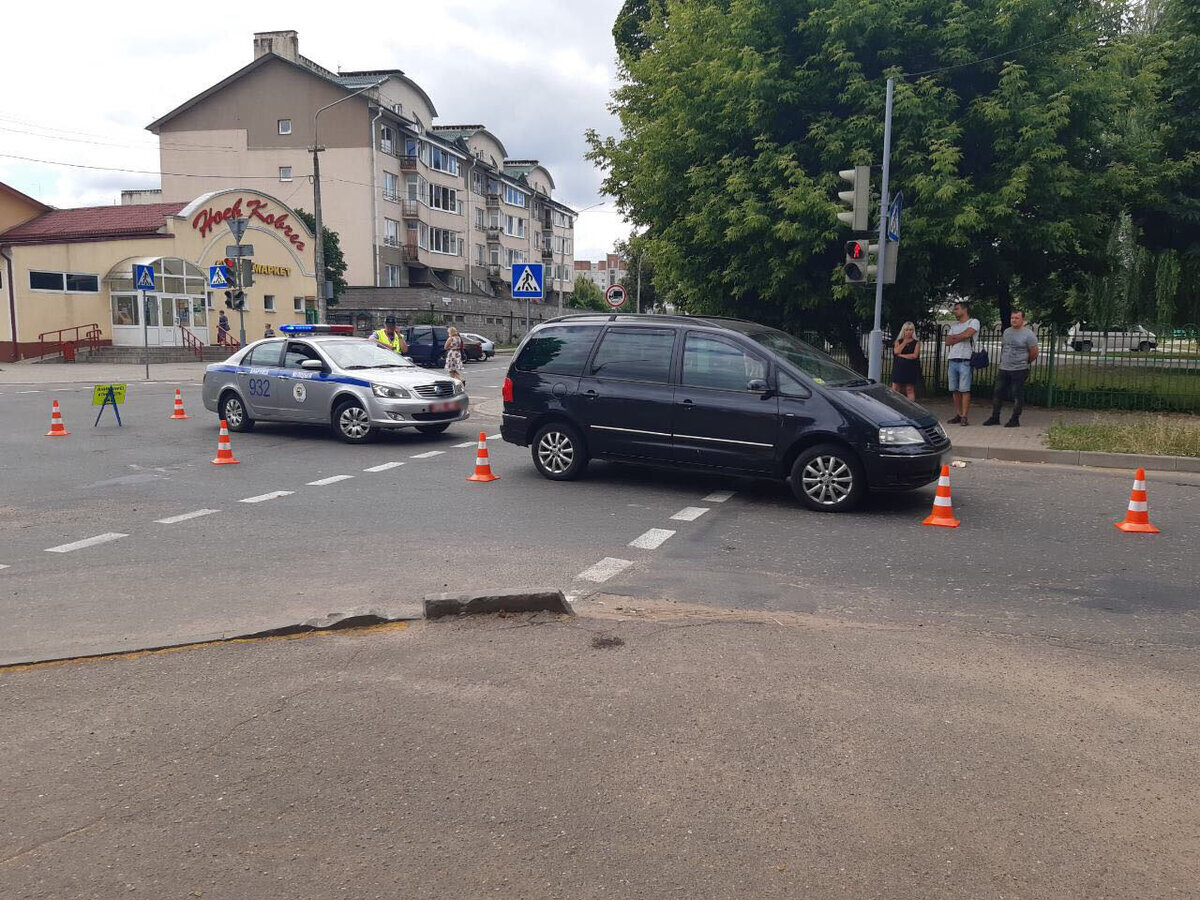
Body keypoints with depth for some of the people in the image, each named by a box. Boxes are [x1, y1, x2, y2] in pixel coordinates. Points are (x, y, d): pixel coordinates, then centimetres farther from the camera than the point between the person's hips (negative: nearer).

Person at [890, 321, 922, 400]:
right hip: (899, 367, 2)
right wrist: (905, 342, -2)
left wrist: (901, 355, -7)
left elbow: (915, 355, -8)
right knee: (895, 389, -4)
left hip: (911, 368, -2)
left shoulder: (916, 342, 6)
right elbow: (896, 351, -7)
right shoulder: (899, 341, 12)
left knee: (910, 389, 0)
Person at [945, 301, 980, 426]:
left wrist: (954, 337, 2)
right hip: (952, 360, 7)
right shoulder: (954, 326, 22)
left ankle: (964, 417, -11)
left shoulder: (973, 322, 3)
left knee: (965, 389, -9)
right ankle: (958, 414, 12)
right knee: (954, 389, 6)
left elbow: (967, 334, -15)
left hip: (965, 360, -6)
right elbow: (947, 341, 10)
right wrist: (960, 337, -3)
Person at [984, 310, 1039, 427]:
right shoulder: (1006, 331, 12)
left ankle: (1015, 420, 6)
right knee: (998, 393, 6)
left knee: (1017, 396, -1)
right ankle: (995, 418, 13)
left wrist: (1025, 363, 4)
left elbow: (1034, 352, -6)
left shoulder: (1028, 334, -8)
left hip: (1019, 370, -6)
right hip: (1004, 369, 6)